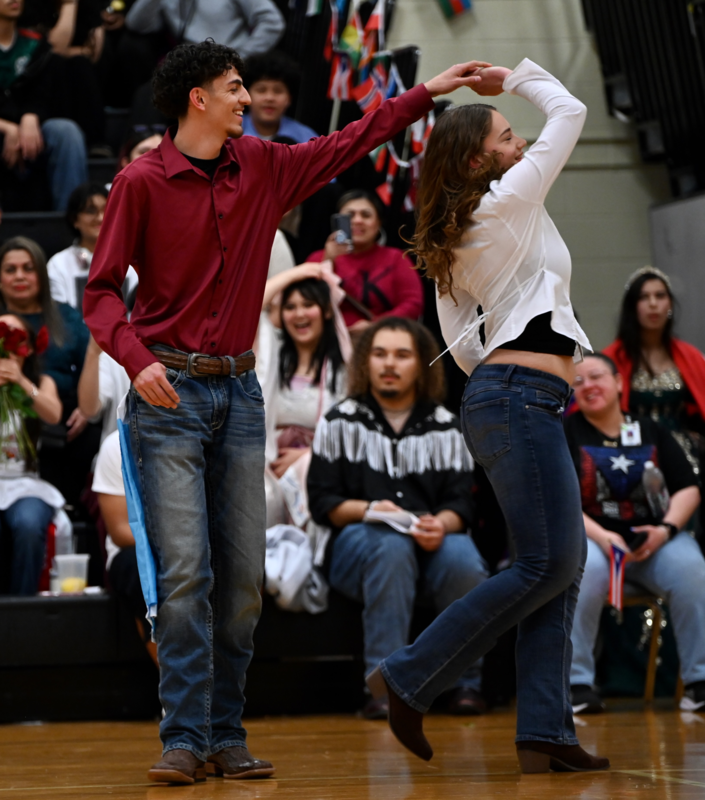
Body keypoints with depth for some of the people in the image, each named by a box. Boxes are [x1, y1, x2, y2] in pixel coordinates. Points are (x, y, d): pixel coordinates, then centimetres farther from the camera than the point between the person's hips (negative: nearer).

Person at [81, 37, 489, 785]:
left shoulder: (261, 167, 8)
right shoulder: (141, 182, -5)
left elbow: (344, 145, 21)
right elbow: (100, 290, -4)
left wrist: (424, 93, 20)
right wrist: (136, 357, -21)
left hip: (238, 389, 5)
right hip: (169, 393, -5)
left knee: (242, 576, 2)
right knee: (185, 571, -11)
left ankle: (227, 736, 10)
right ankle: (184, 740, -7)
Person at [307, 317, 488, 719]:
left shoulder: (446, 427, 13)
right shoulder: (341, 423, 10)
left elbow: (461, 504, 4)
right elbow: (322, 502, 3)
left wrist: (441, 525, -20)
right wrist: (369, 510, -16)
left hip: (433, 540, 1)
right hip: (358, 546, -1)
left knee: (463, 560, -34)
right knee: (392, 544, -38)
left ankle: (468, 683, -14)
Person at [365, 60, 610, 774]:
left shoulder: (456, 240, 17)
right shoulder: (507, 202, -6)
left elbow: (459, 338, 19)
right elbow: (570, 113, 0)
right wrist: (516, 76, 13)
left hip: (497, 398, 10)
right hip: (522, 399, -10)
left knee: (564, 566, 4)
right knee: (545, 566, -11)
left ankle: (544, 732, -2)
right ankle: (408, 679, -6)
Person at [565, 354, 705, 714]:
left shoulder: (651, 431, 13)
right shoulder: (566, 432, 6)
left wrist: (667, 528, -12)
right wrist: (600, 536, -20)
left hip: (652, 536, 2)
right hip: (588, 535, -2)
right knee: (585, 569, -38)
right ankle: (576, 684, -31)